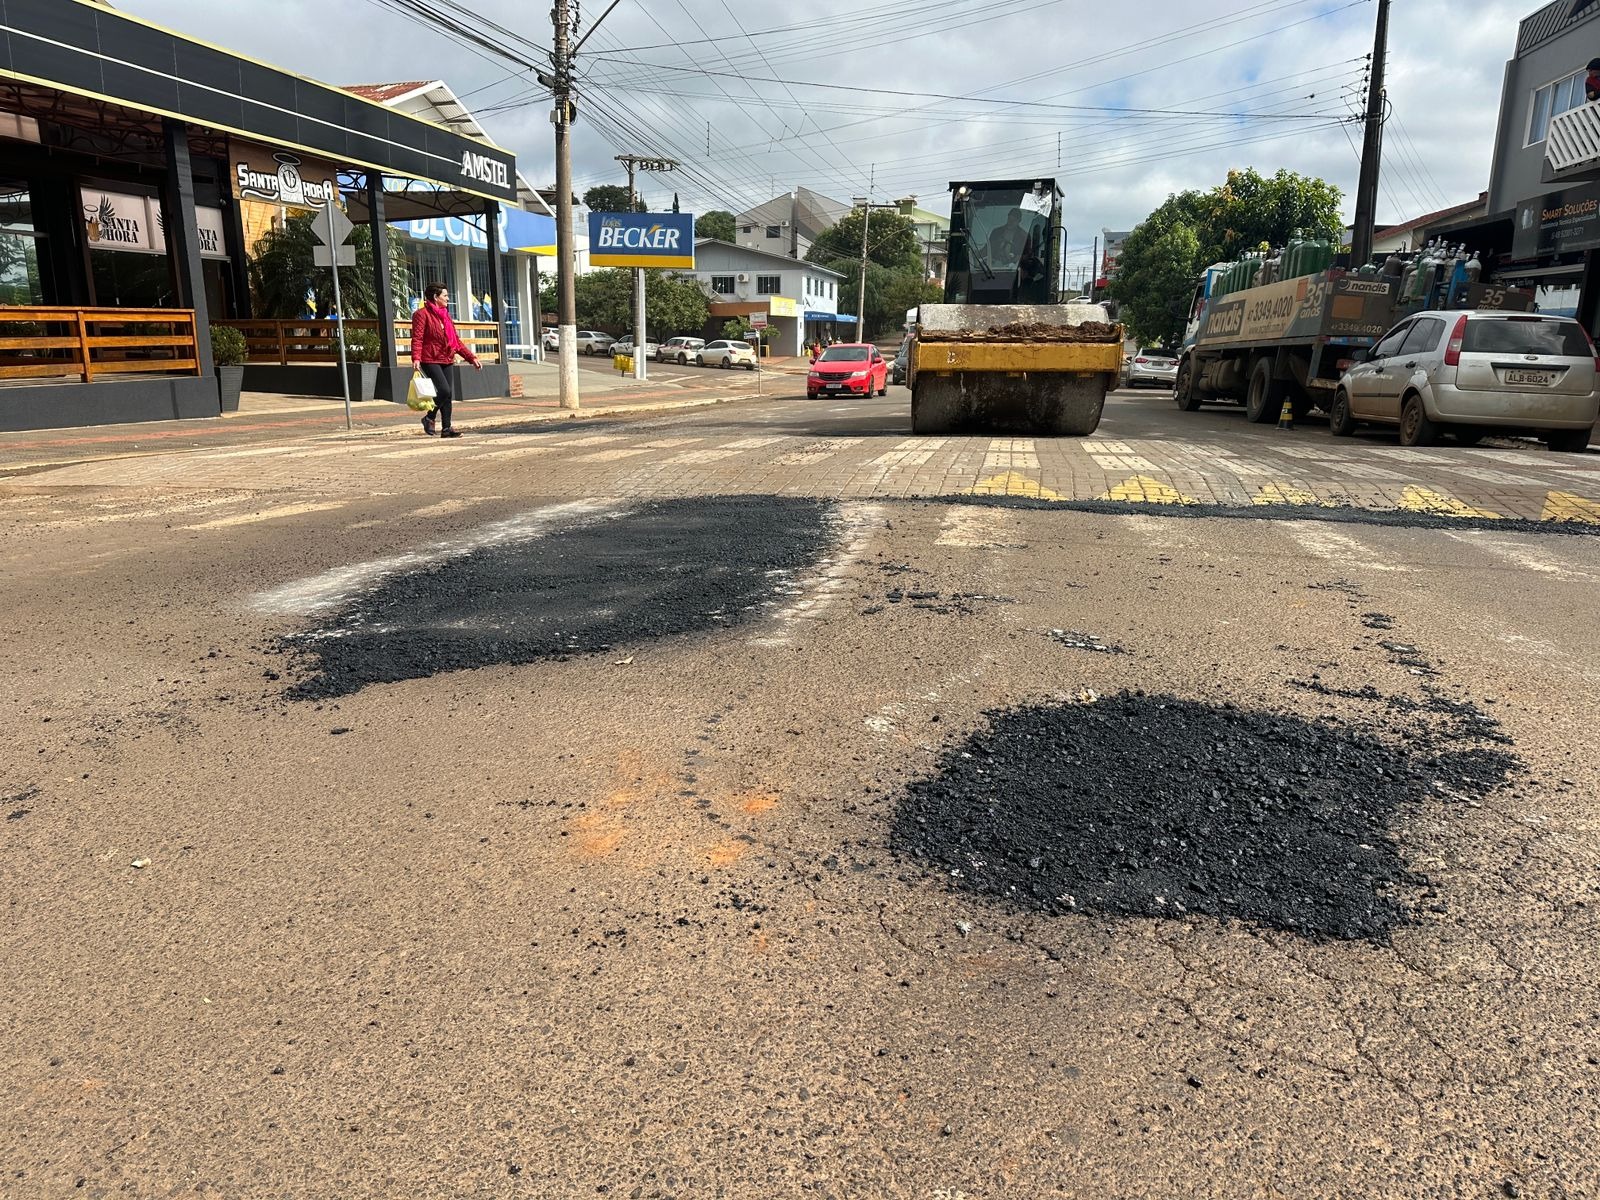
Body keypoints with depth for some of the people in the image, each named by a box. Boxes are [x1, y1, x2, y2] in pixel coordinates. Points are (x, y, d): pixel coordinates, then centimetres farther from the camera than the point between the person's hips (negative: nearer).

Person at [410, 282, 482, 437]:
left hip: (447, 360, 8)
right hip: (430, 360, -8)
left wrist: (471, 357, 12)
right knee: (444, 391, -18)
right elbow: (417, 339, -15)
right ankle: (429, 418, 1)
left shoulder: (445, 315, 18)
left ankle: (446, 428, 10)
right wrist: (416, 358, -29)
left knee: (447, 395, 5)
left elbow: (457, 340, 19)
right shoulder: (422, 314, -6)